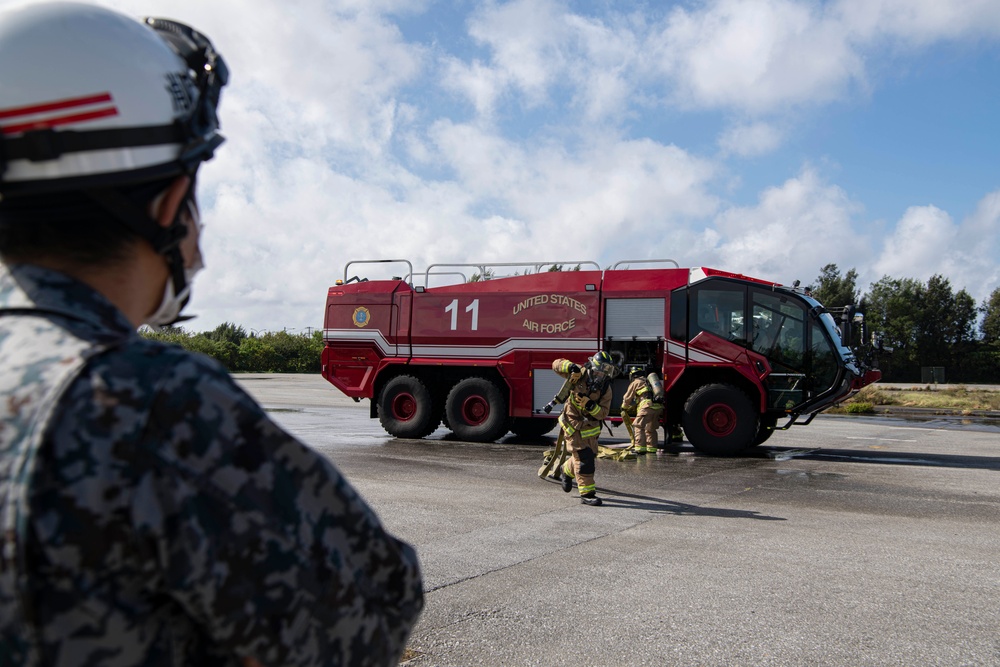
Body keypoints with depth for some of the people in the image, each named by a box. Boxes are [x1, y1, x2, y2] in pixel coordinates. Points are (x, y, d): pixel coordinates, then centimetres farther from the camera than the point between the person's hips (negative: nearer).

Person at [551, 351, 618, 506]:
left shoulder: (605, 388, -9)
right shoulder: (580, 375, -14)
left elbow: (603, 413, -10)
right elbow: (556, 364, -9)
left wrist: (590, 405, -28)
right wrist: (570, 366, -29)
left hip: (590, 427, 5)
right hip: (573, 424, -4)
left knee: (590, 457, 15)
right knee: (583, 457, -12)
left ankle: (567, 470, 45)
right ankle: (586, 493, -7)